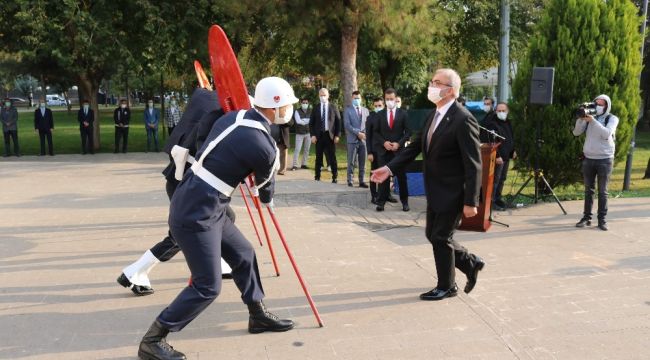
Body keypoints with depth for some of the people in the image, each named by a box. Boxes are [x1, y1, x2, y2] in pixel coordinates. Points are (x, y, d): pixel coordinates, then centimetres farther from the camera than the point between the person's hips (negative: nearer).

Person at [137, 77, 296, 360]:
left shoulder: (234, 117, 4)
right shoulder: (262, 146, -17)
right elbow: (265, 184, 3)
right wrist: (268, 201, 25)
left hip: (205, 208, 9)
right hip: (195, 215, -9)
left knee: (243, 254, 20)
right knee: (208, 286, -3)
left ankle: (258, 315, 37)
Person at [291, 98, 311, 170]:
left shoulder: (310, 111, 6)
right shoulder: (297, 111, -3)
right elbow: (298, 121, -15)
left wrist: (303, 120, -13)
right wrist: (308, 121, -11)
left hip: (308, 133, 3)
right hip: (299, 133, -3)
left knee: (307, 149, 7)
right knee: (297, 149, -6)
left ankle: (304, 164, 15)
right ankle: (295, 165, -4)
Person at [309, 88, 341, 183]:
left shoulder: (333, 107, 2)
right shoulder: (316, 108, 5)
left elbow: (338, 122, 2)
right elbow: (311, 123, 6)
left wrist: (337, 135, -5)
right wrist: (312, 135, -5)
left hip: (330, 135, -1)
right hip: (319, 135, 1)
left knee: (332, 157, 3)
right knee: (318, 157, 6)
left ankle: (334, 177, 10)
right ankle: (317, 177, 13)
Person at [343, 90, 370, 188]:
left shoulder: (365, 110, 15)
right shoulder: (348, 110, 2)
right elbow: (347, 125, -8)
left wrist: (364, 133, -6)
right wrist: (358, 133, -15)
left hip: (363, 139, 4)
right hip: (353, 139, -3)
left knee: (362, 162, 4)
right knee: (351, 162, -1)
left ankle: (362, 181, 8)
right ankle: (350, 181, 5)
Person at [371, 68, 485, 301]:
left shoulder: (463, 120, -20)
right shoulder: (434, 115, 6)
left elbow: (473, 165, -21)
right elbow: (416, 146, 10)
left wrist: (470, 202, -22)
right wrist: (390, 168, 0)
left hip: (452, 194, -8)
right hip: (435, 192, 8)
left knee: (441, 238, 3)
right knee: (433, 235, 16)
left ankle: (447, 286, 24)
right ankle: (470, 264, 36)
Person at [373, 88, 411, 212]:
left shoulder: (403, 114, 2)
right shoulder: (380, 114, 5)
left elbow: (408, 132, 0)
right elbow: (376, 132, 5)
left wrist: (399, 143, -12)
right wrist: (384, 142, -11)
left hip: (399, 150, -1)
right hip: (384, 150, 1)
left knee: (401, 177, 4)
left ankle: (404, 202, 14)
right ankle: (381, 202, 3)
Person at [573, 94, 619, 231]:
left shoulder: (612, 119, -1)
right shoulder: (589, 117, 8)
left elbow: (606, 134, -18)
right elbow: (576, 132, 0)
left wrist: (593, 121, -23)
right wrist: (580, 119, -14)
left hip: (604, 159, -3)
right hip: (588, 159, 3)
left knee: (602, 191, 1)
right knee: (588, 190, 6)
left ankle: (602, 220, 5)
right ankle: (586, 217, 11)